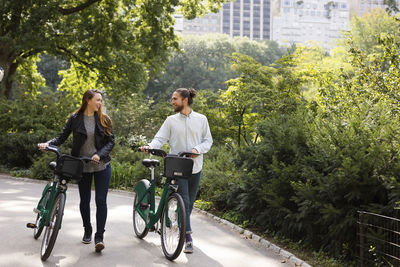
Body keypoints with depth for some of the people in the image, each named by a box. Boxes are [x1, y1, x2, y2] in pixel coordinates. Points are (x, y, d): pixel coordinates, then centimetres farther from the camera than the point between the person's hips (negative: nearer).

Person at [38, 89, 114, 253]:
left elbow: (110, 141, 1)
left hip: (101, 165, 0)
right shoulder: (75, 119, 1)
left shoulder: (104, 119, 3)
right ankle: (87, 231, 31)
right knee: (84, 200, 11)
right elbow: (62, 137, 4)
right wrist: (48, 143, -14)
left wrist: (99, 155, -15)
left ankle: (99, 236, -3)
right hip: (82, 166, 1)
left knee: (101, 200, -7)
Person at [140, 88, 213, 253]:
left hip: (195, 167, 2)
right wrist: (150, 146, -22)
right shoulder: (171, 120, 4)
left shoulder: (201, 119, 5)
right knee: (183, 201, -10)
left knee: (190, 202, 11)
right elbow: (160, 138, -2)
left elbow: (208, 140, 6)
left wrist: (197, 149, -12)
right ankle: (188, 239, -10)